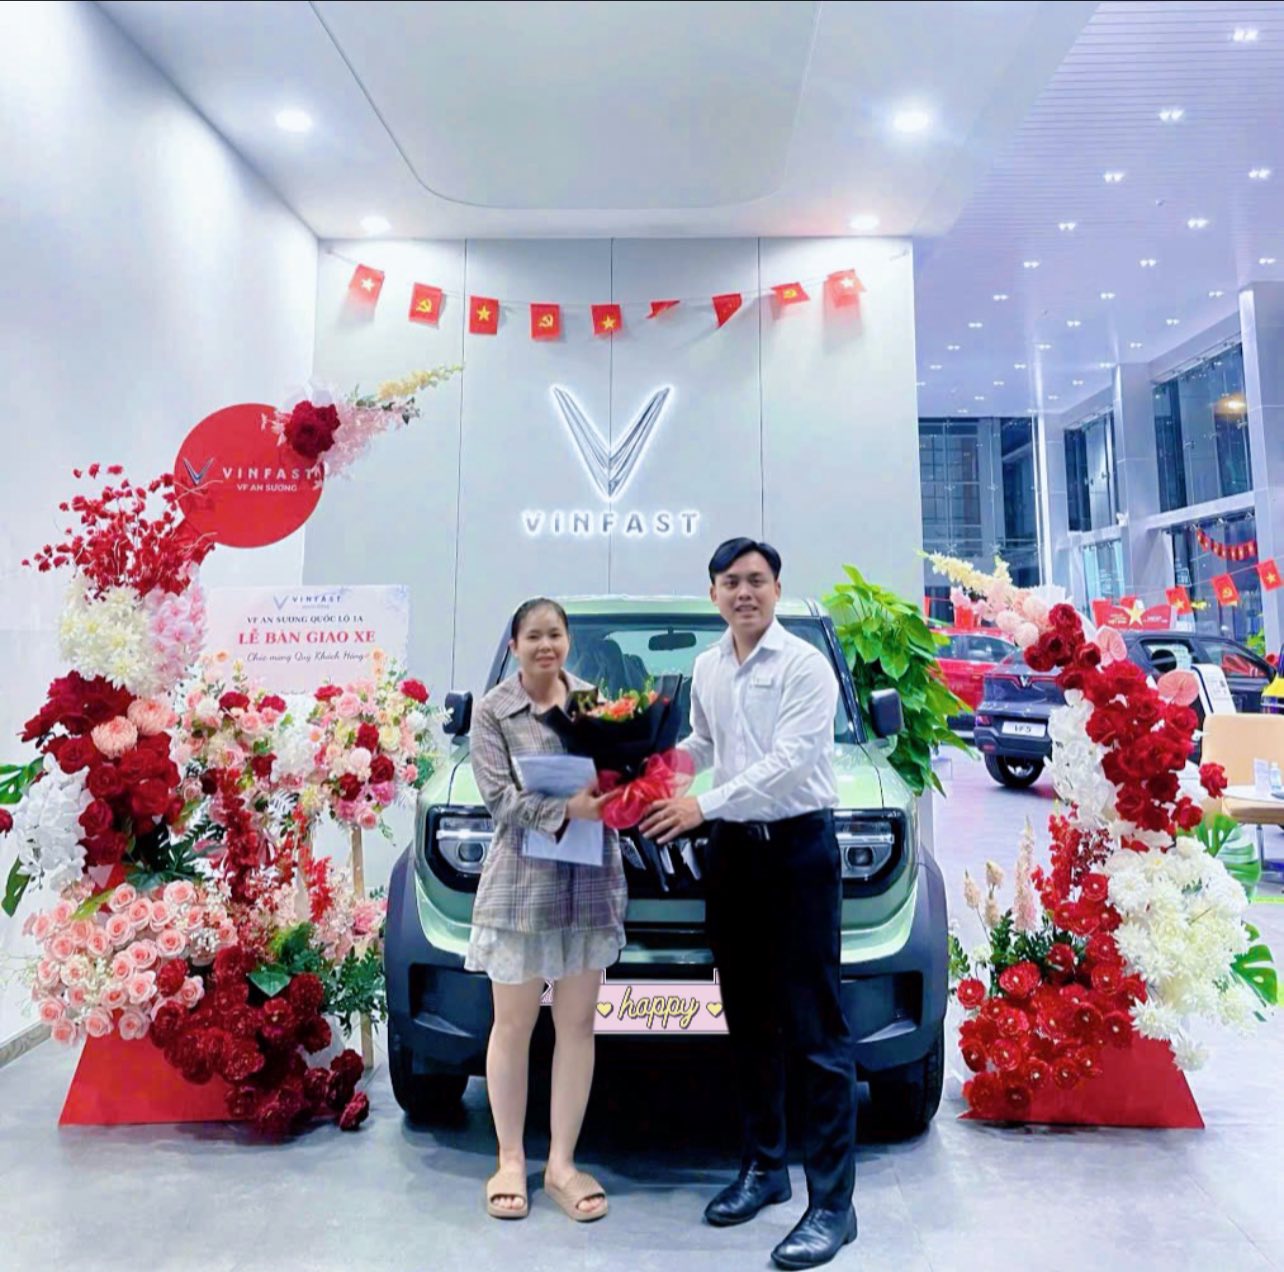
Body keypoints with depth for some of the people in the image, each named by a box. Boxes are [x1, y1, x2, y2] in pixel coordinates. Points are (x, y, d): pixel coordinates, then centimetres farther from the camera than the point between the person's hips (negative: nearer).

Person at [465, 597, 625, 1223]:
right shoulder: (491, 712, -2)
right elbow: (499, 795, -11)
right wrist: (566, 811, -24)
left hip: (591, 882, 3)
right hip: (521, 884, -3)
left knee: (577, 1024, 10)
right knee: (513, 1026, 10)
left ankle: (562, 1162, 25)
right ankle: (510, 1160, 28)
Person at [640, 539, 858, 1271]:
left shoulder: (804, 666, -10)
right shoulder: (707, 669, 10)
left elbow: (788, 762, -20)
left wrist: (703, 806, -22)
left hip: (799, 849, -6)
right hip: (734, 850, 7)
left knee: (816, 1029, -2)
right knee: (748, 1020, 15)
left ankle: (833, 1203, 9)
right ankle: (765, 1167, 31)